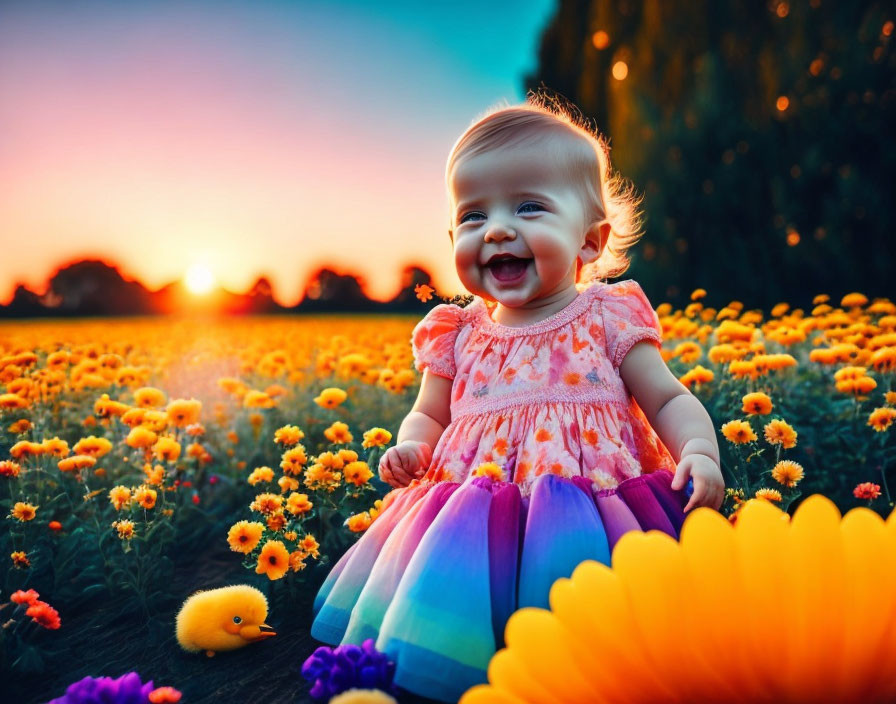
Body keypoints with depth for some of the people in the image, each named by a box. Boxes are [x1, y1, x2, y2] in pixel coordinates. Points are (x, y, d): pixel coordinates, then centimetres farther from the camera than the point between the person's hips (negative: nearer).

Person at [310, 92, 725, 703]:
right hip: (472, 515, 3)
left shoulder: (608, 319, 4)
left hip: (591, 512, -2)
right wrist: (411, 446, -2)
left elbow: (670, 402, 6)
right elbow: (430, 415, 21)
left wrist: (700, 454, -14)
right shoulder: (458, 336, 11)